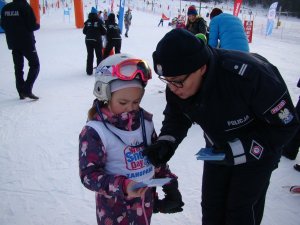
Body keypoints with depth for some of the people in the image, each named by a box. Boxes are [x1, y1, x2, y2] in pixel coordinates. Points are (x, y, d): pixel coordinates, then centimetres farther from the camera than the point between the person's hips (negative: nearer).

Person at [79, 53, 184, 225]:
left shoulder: (144, 121, -2)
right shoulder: (95, 131, -20)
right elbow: (88, 174, -19)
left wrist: (169, 182, 6)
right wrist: (122, 186, -31)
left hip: (146, 201, 5)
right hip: (115, 207, -5)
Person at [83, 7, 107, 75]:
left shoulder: (87, 21, 1)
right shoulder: (99, 21, -8)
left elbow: (84, 31, 5)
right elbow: (104, 32, -7)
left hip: (88, 40, 3)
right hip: (97, 40, -3)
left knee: (90, 55, 13)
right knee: (99, 56, 9)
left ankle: (89, 71, 17)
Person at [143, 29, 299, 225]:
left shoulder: (248, 74, -40)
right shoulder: (178, 80, -23)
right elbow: (176, 117, -5)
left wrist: (240, 150, -31)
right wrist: (166, 142, -25)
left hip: (258, 153, -4)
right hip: (218, 151, 5)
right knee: (211, 208, 12)